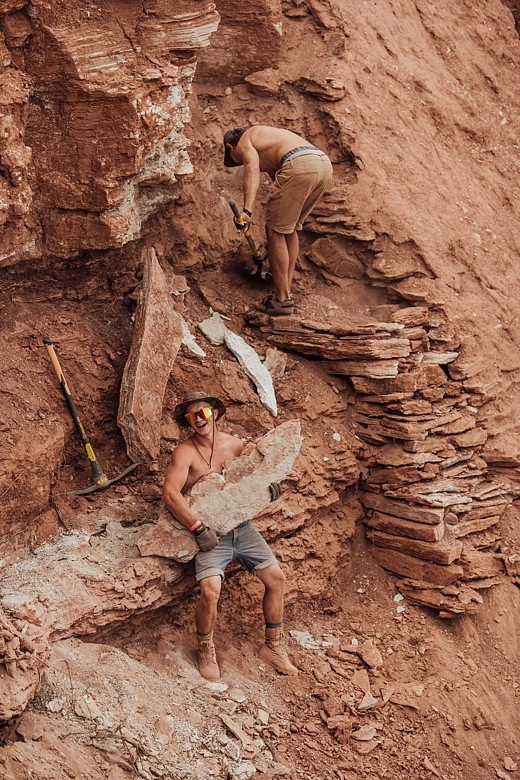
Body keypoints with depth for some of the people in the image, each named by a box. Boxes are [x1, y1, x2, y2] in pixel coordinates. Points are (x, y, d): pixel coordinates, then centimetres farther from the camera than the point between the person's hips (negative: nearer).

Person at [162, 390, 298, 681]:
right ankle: (206, 650, 2)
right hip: (211, 534, -5)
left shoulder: (234, 444, 5)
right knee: (210, 591, -24)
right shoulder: (185, 453, -12)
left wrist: (270, 481, -1)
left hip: (241, 526, 6)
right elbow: (170, 494, -25)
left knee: (276, 577, 0)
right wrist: (198, 528, -29)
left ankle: (274, 645, 17)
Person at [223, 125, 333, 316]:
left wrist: (247, 210, -24)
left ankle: (282, 299, 7)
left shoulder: (243, 143, 13)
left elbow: (252, 169, -11)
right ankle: (286, 291, 27)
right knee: (290, 228, 23)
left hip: (300, 166, -9)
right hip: (324, 163, 9)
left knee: (275, 230, 4)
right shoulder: (265, 135, 38)